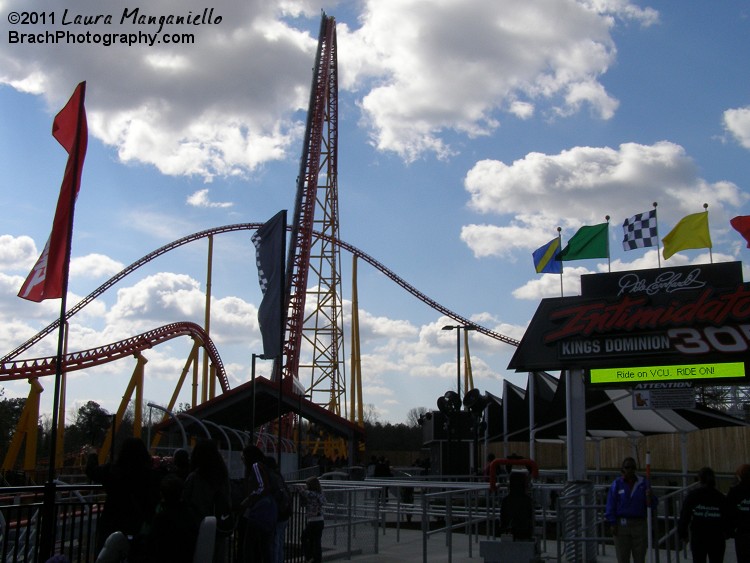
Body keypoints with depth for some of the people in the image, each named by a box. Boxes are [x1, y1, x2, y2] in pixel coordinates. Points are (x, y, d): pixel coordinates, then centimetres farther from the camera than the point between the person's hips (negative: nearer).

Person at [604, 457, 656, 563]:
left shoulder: (643, 483, 5)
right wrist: (612, 524, -7)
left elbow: (651, 504, 3)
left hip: (639, 523, 2)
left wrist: (649, 496, -19)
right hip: (621, 524, -2)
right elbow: (610, 505, -1)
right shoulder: (617, 484, 0)